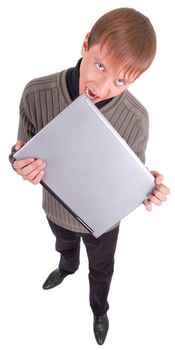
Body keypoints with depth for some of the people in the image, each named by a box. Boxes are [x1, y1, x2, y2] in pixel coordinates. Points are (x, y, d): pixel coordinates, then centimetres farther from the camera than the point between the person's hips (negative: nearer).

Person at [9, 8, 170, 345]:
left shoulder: (135, 119, -29)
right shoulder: (36, 93, -27)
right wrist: (20, 162, -37)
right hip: (56, 208, 2)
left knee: (101, 270, 28)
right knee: (65, 246, 37)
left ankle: (99, 309, 63)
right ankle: (67, 268, 75)